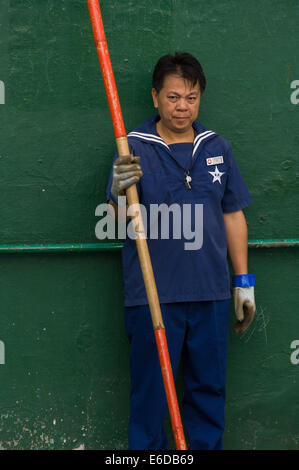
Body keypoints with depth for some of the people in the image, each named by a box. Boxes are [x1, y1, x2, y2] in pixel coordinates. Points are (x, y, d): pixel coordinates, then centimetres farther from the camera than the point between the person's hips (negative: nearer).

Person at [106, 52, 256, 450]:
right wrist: (121, 192, -33)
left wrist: (243, 282, 11)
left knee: (209, 388, 13)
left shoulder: (217, 148, 8)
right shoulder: (135, 149, -3)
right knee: (150, 392, 6)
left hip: (210, 293, 3)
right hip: (152, 295, -3)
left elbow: (233, 216, 13)